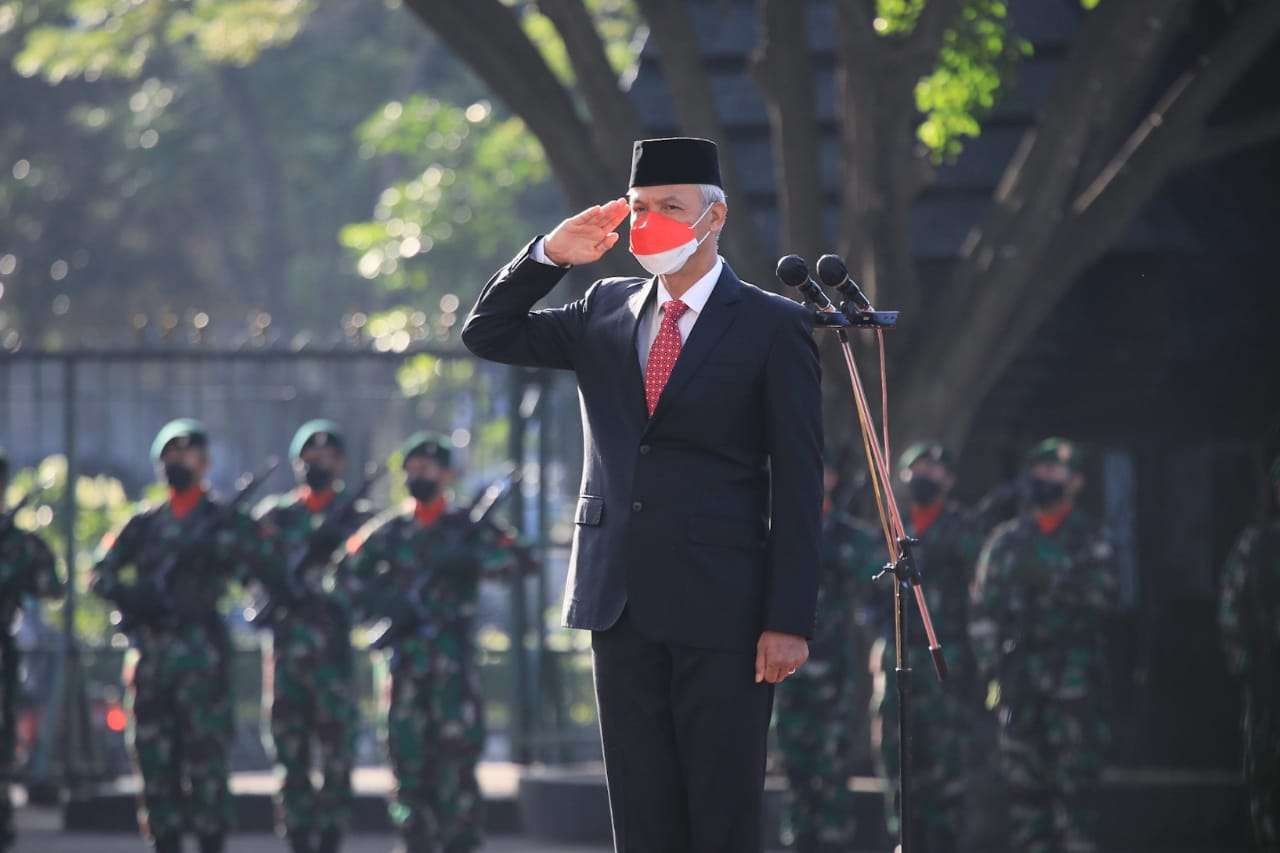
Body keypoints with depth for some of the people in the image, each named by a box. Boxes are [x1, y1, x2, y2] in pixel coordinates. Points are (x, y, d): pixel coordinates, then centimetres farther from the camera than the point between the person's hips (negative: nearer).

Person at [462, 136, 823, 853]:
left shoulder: (773, 327, -3)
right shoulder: (607, 312, 13)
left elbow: (799, 487, -5)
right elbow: (488, 334, 15)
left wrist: (790, 620, -11)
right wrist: (551, 256, 0)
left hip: (720, 607, -5)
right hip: (623, 604, 5)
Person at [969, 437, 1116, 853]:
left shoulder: (1090, 541, 7)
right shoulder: (1007, 541, 13)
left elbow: (1101, 598, -8)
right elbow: (984, 610, 9)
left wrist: (1051, 582, -19)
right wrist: (991, 667, -1)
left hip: (1075, 677, -3)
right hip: (1018, 675, 3)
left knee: (1075, 781, -9)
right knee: (1023, 782, 2)